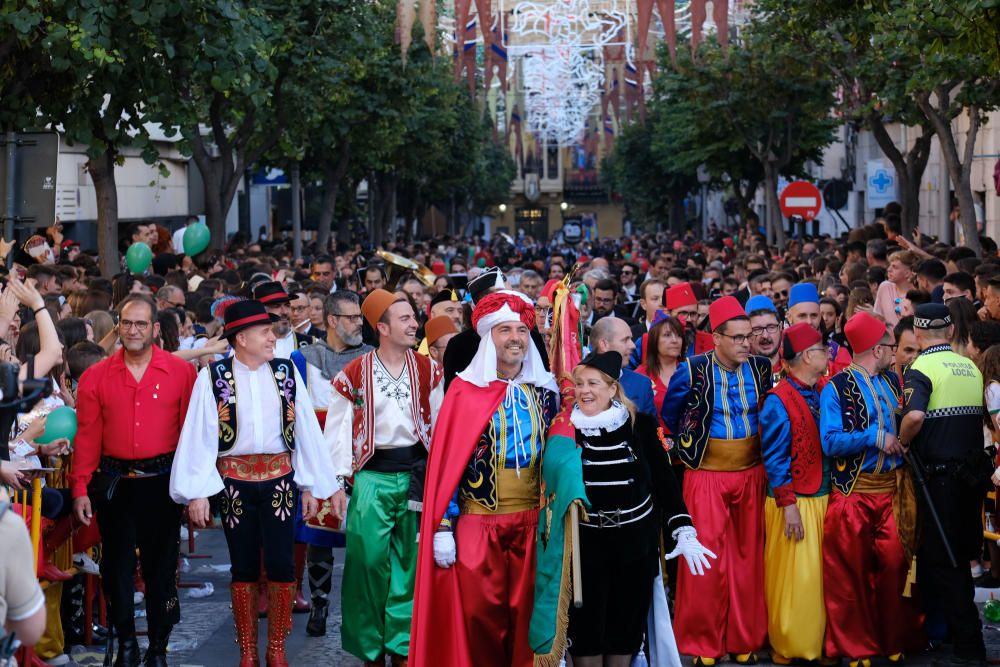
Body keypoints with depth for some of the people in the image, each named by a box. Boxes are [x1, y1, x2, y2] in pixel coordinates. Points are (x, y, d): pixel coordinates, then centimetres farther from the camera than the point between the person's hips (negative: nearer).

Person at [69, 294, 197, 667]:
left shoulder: (182, 373, -2)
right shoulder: (95, 377, 2)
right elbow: (87, 436, 0)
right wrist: (80, 488, -5)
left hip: (162, 481, -1)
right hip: (114, 482, 1)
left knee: (161, 566, 7)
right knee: (116, 566, 8)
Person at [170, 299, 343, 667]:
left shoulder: (286, 372, 1)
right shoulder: (213, 377, -7)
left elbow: (307, 430, 4)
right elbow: (199, 434, -8)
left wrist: (312, 485, 3)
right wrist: (197, 492, -11)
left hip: (279, 479, 2)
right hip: (234, 481, -2)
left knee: (281, 565, 2)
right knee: (244, 567, 8)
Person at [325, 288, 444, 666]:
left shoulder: (428, 370, 3)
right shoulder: (354, 374, -3)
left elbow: (441, 424, 4)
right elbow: (337, 432, -1)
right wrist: (340, 480, -9)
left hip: (416, 472, 2)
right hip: (372, 476, -2)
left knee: (411, 561, 5)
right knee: (369, 559, -1)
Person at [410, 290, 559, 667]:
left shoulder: (545, 390, 5)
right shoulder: (466, 390, -6)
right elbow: (447, 461, -5)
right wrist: (443, 527, -9)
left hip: (533, 521, 3)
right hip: (477, 522, -3)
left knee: (527, 612, 7)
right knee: (478, 614, 2)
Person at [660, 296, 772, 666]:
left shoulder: (762, 368, -2)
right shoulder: (693, 370, -12)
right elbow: (670, 413, 6)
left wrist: (760, 444, 13)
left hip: (751, 473, 3)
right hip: (707, 474, -3)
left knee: (748, 557, 8)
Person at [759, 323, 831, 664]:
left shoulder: (822, 395, 10)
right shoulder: (778, 401, -11)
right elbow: (775, 459, -12)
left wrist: (832, 496, 10)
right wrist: (788, 505, -16)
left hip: (823, 498, 7)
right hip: (794, 501, -7)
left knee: (820, 575, 11)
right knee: (794, 577, -1)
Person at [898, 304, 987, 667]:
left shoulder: (921, 368, -12)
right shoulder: (971, 368, 8)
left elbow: (915, 416, -27)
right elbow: (981, 416, 13)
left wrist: (900, 443, -10)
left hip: (940, 476, -6)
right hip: (974, 470, 6)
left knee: (939, 562, 2)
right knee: (959, 558, 19)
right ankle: (961, 631, 30)